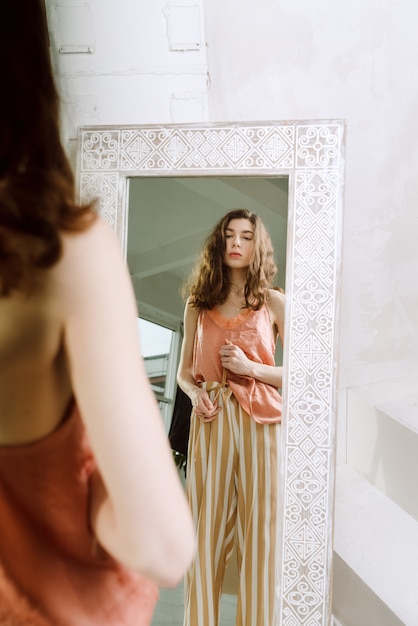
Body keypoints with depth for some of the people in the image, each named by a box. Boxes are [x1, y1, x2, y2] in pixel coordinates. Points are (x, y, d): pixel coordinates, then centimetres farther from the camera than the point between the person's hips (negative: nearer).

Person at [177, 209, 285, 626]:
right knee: (206, 529, 5)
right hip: (210, 420, 2)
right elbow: (184, 370, 18)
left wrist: (251, 367, -10)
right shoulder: (198, 304, 13)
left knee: (258, 529, 0)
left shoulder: (273, 302, 6)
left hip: (259, 421, -2)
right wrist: (195, 393, -4)